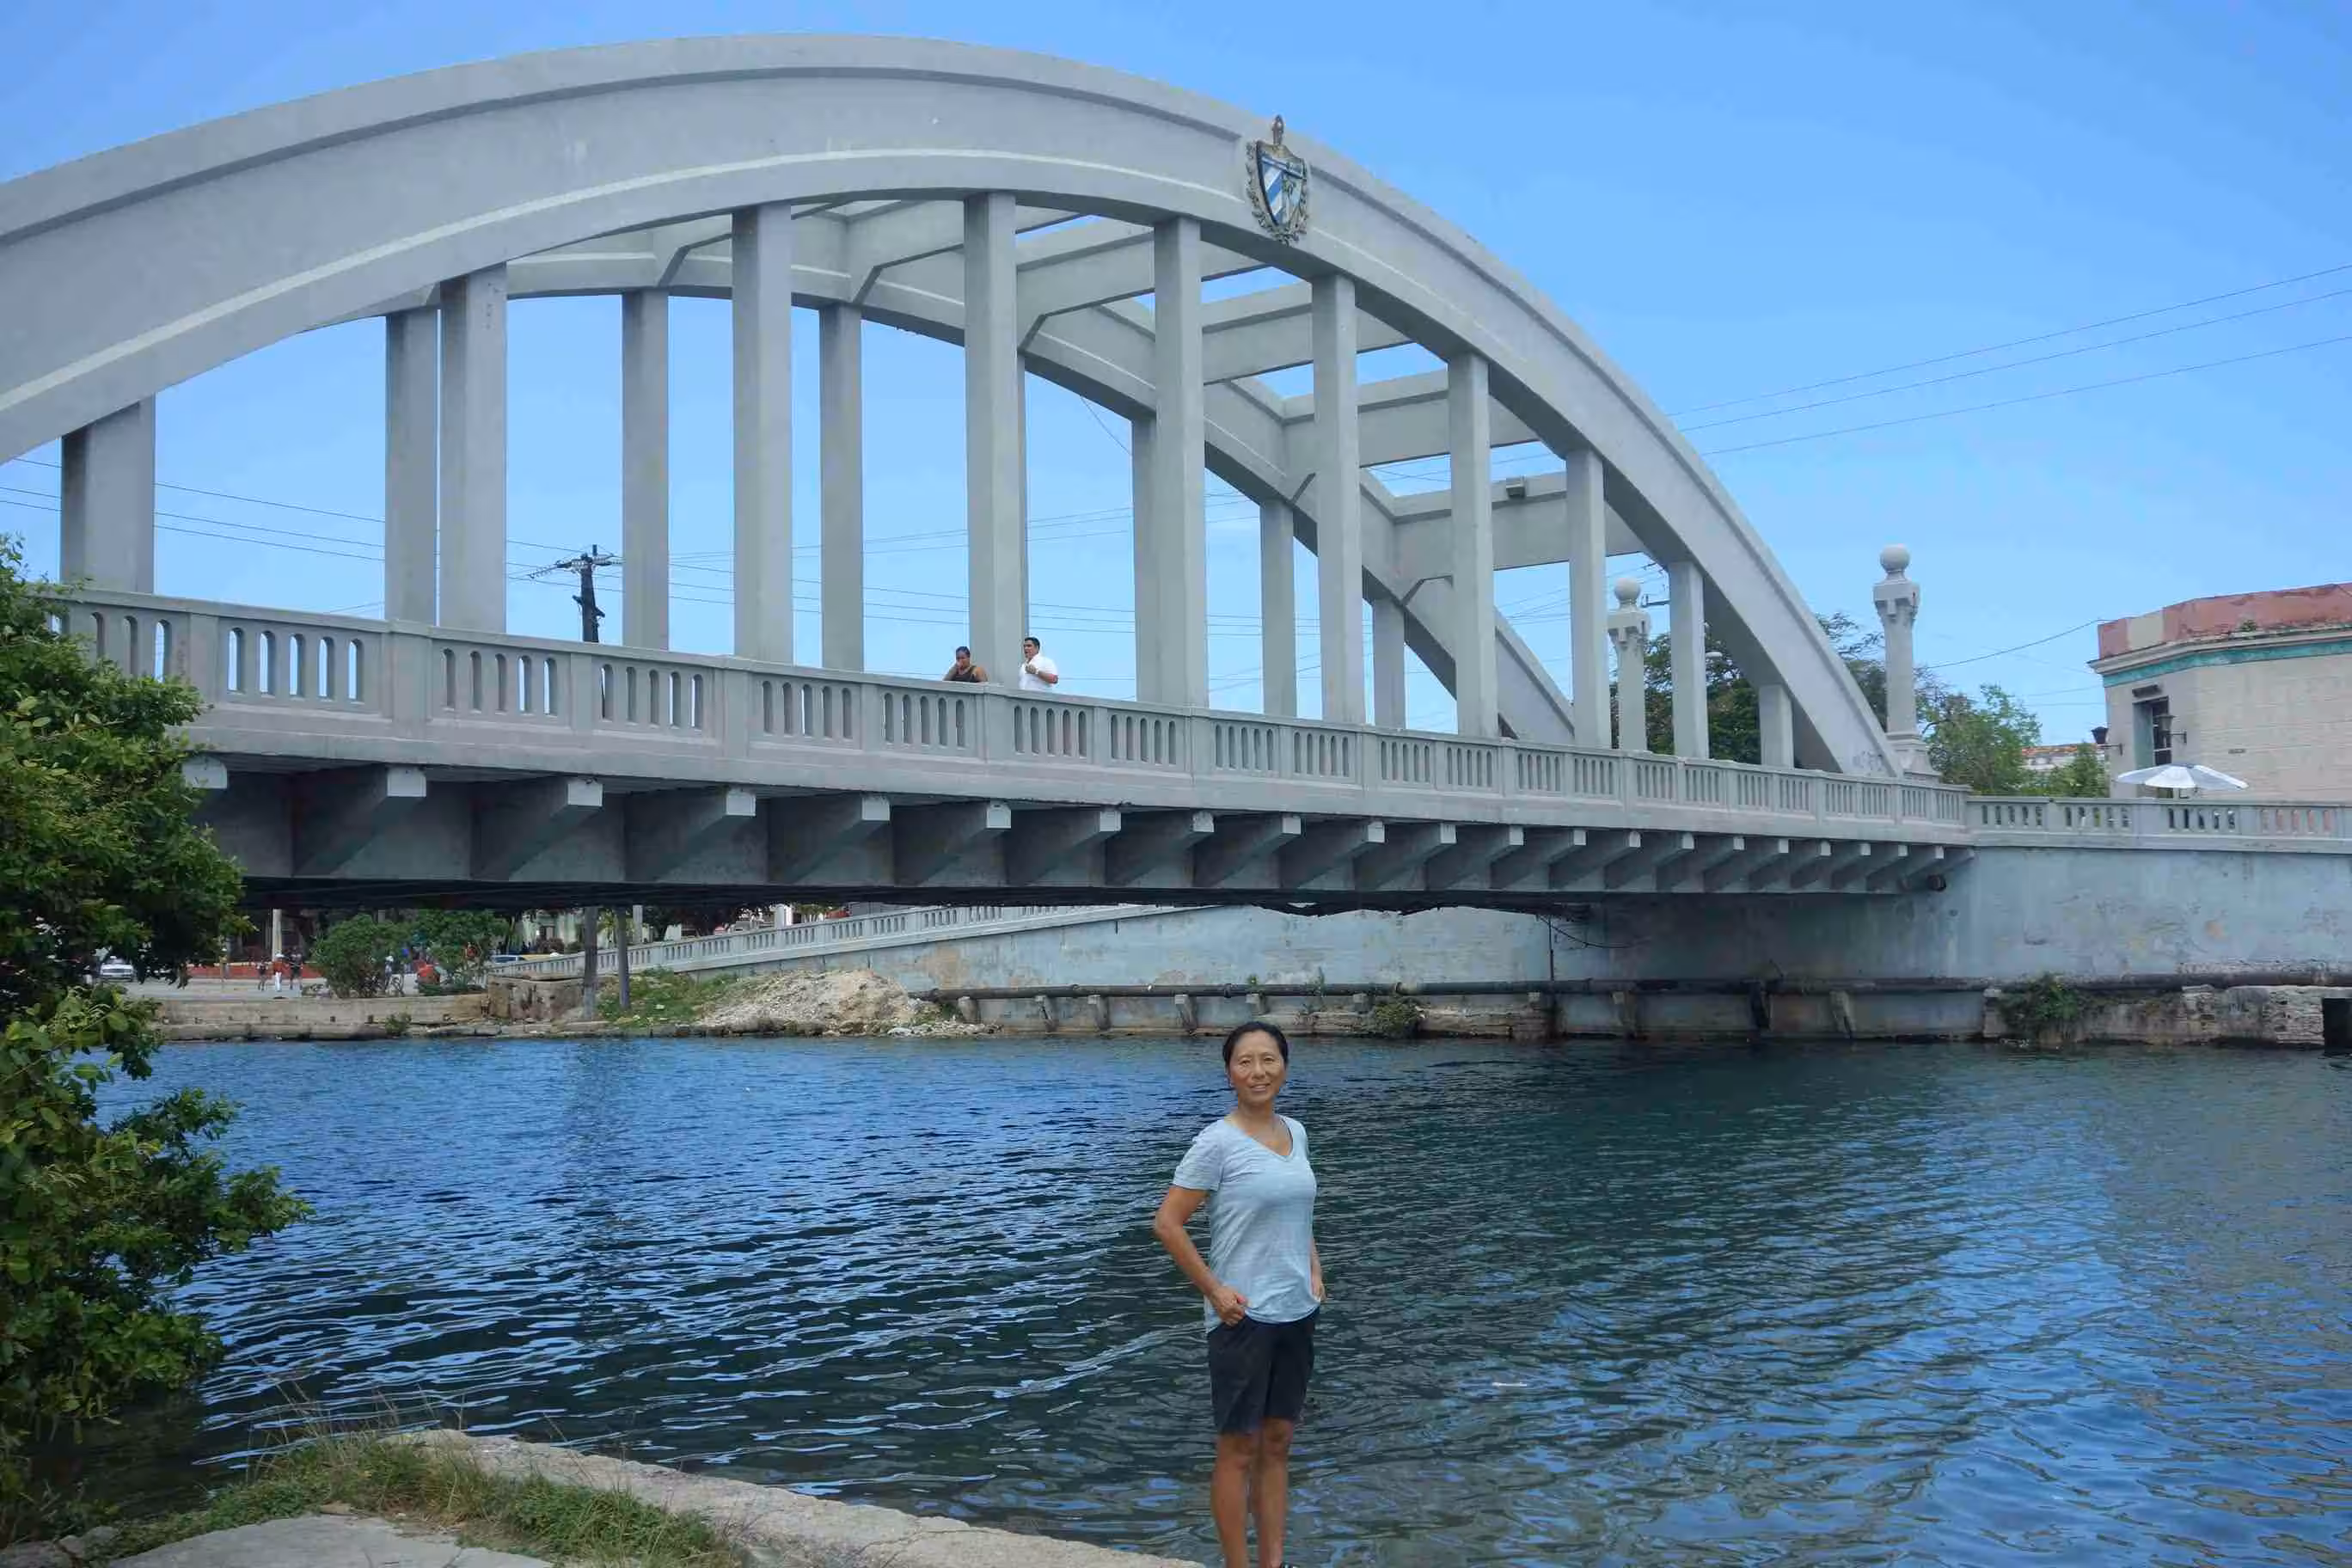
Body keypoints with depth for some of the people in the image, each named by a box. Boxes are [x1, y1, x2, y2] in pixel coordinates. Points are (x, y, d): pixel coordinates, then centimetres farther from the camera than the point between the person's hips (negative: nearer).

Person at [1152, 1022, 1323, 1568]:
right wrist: (1214, 1291, -15)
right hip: (1243, 1317, -6)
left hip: (1298, 1313, 6)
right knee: (1240, 1447, 3)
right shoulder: (1217, 1142, -14)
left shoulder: (1295, 1133, 6)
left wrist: (1314, 1271, 7)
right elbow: (1167, 1222, -14)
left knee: (1278, 1442, 14)